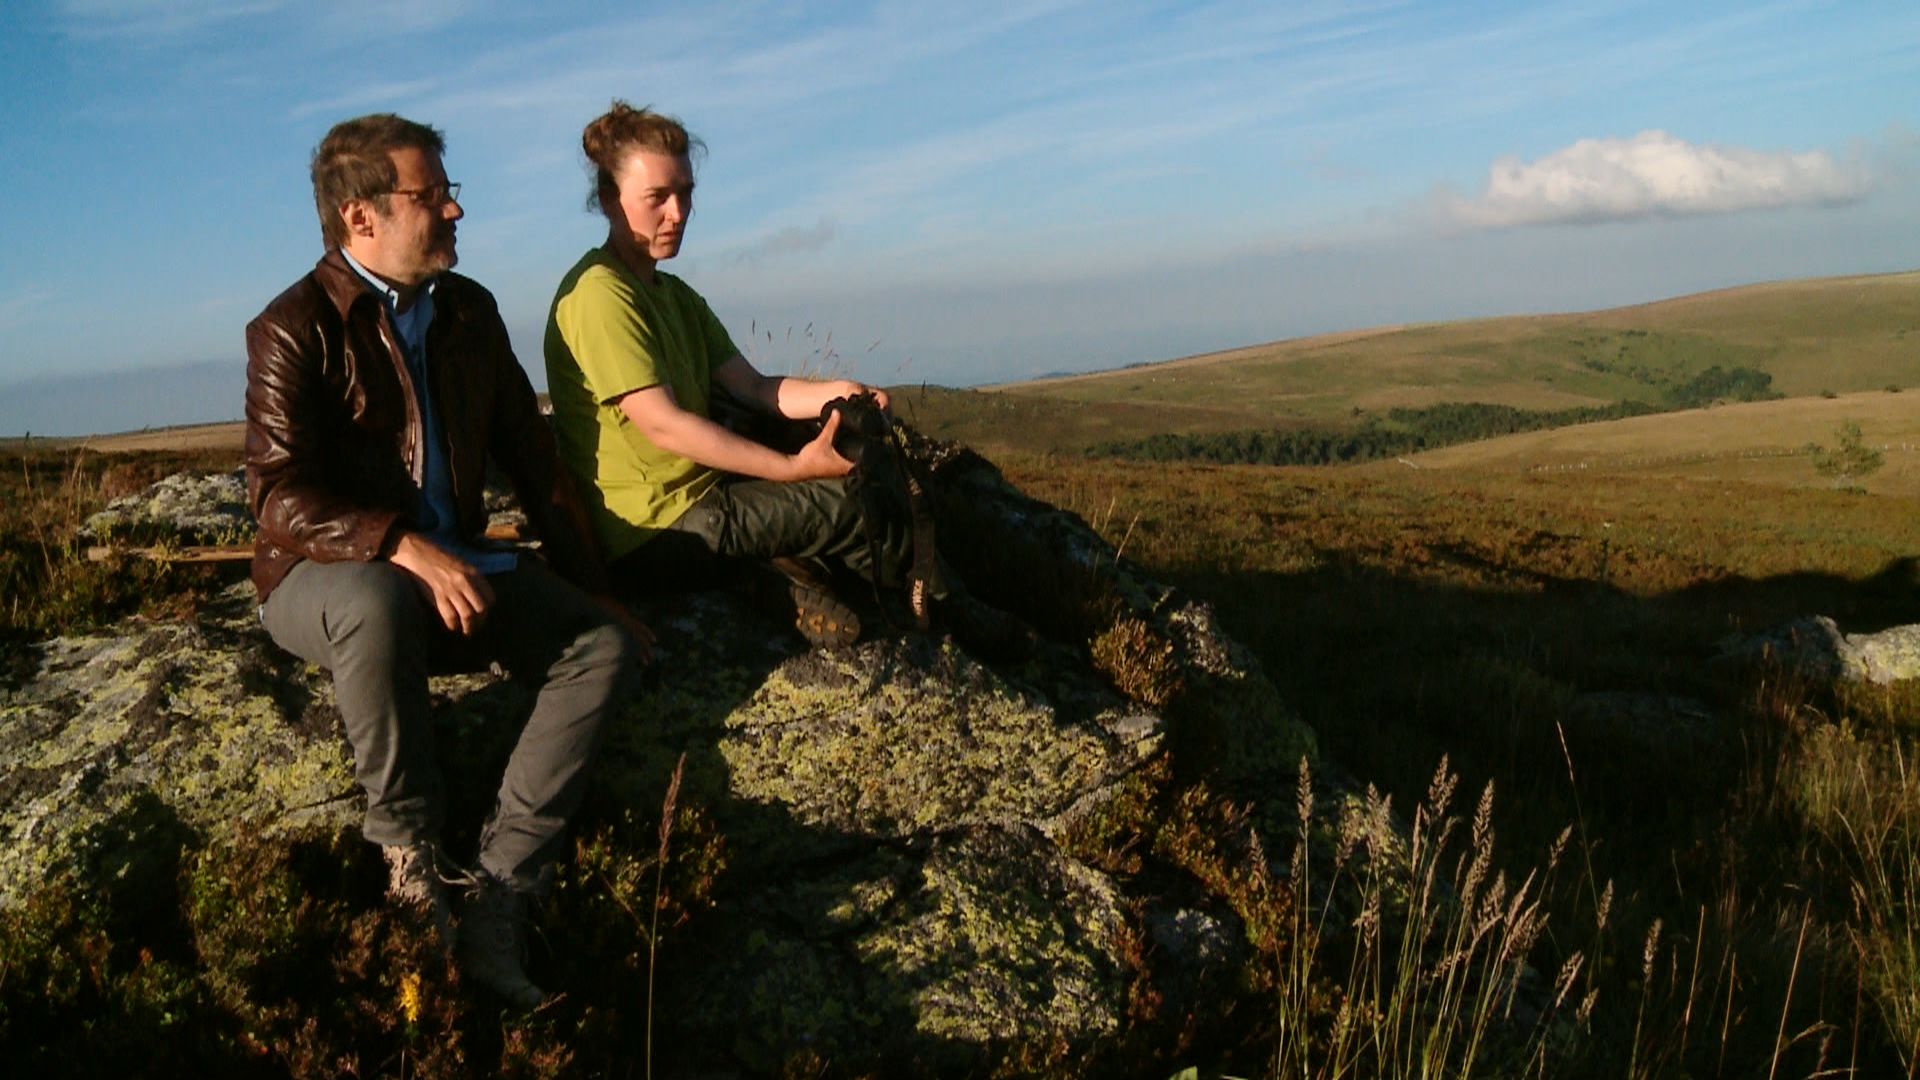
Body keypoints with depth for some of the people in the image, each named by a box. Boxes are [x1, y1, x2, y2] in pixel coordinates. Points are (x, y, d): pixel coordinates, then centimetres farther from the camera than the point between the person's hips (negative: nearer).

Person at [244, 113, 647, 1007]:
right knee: (380, 601, -41)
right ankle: (410, 850, -18)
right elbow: (281, 496, -19)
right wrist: (407, 550, -34)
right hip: (323, 575, -5)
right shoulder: (294, 329, -9)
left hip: (452, 565, 6)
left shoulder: (469, 312, 9)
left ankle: (494, 906, -24)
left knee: (605, 643, -18)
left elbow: (532, 461, 12)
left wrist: (592, 589, 6)